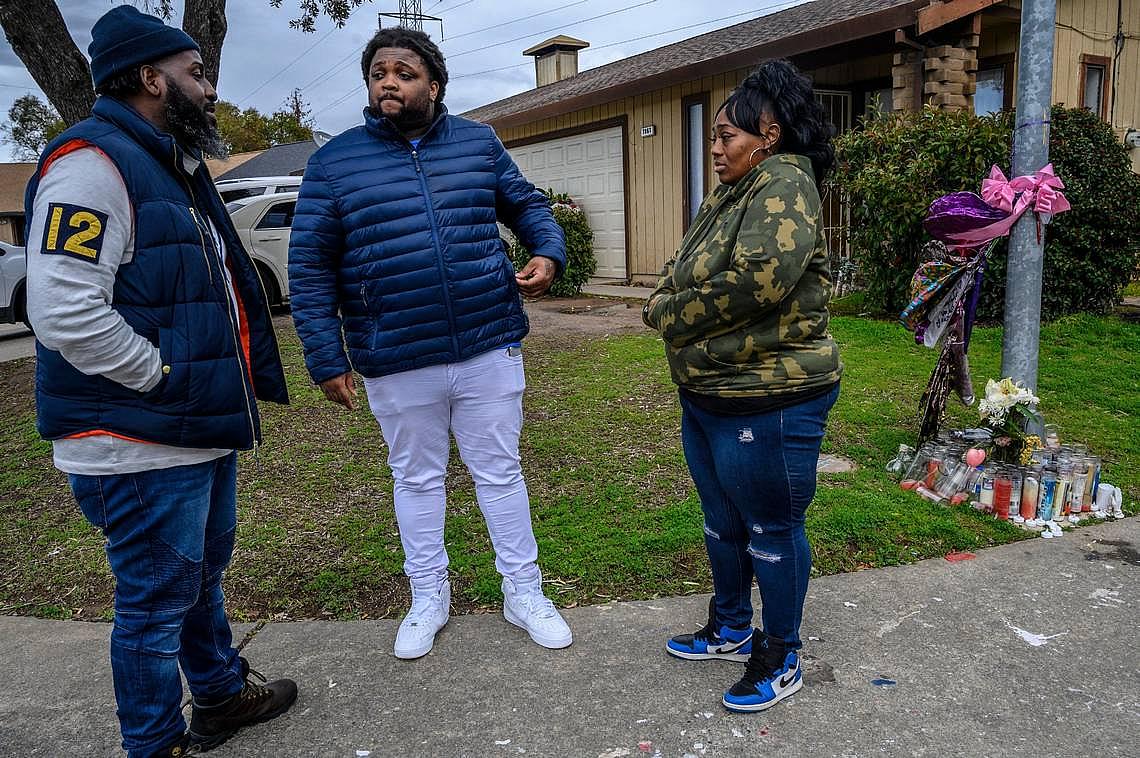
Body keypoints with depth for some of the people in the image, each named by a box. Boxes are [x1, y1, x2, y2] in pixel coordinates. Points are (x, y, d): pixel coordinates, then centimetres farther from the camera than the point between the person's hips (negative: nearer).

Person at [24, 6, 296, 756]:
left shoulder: (173, 168, 18)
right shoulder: (92, 163, -16)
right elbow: (64, 312, -26)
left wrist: (224, 392, 15)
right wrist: (171, 381, -19)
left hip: (202, 431, 10)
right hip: (142, 444, -10)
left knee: (204, 570, 23)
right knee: (157, 599, 4)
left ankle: (221, 694, 42)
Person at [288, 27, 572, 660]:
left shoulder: (478, 143, 4)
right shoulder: (334, 162, 0)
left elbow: (527, 205, 15)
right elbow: (309, 267, -1)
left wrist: (549, 254, -7)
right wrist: (327, 360, -6)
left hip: (489, 349, 1)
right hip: (397, 364, 0)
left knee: (499, 473, 12)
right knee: (416, 479, 16)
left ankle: (524, 593, 30)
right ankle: (429, 597, 36)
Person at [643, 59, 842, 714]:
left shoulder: (784, 184, -15)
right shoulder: (725, 197, 14)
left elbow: (760, 276, -31)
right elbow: (679, 271, 18)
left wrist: (673, 314, -17)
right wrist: (662, 301, -5)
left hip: (768, 403, -9)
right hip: (705, 396, 10)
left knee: (772, 530, 7)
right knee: (723, 520, 22)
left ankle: (781, 660, 27)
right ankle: (732, 630, 43)